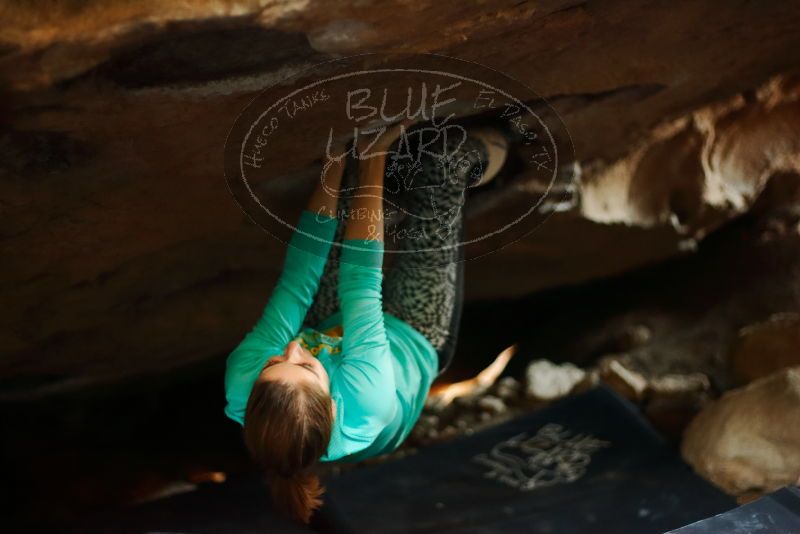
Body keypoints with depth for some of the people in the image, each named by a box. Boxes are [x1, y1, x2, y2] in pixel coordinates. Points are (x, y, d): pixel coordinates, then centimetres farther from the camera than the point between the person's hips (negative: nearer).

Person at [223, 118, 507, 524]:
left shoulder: (241, 386, -41)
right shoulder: (367, 403, -48)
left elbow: (297, 279, -33)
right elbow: (360, 283, -37)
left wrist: (337, 160, -27)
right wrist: (373, 159, -26)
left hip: (329, 325, 3)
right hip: (415, 336, -3)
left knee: (349, 156, -2)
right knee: (447, 159, -5)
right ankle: (474, 161, 33)